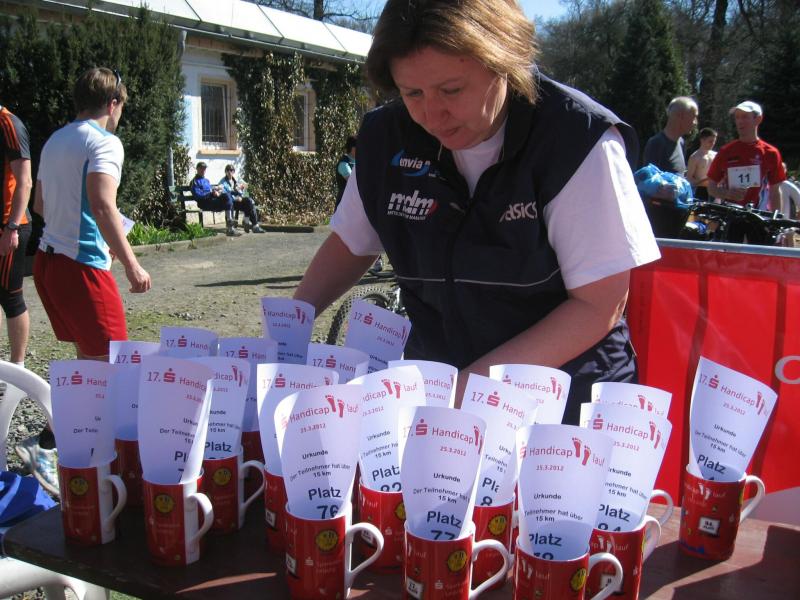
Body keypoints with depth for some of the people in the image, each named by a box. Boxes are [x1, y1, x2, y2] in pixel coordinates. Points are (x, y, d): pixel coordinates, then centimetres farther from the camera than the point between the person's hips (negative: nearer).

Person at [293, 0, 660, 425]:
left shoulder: (577, 138, -15)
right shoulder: (388, 136, -2)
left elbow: (600, 304, -16)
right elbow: (350, 243, 13)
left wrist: (476, 383, -22)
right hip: (435, 395, 2)